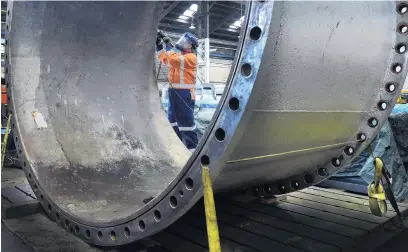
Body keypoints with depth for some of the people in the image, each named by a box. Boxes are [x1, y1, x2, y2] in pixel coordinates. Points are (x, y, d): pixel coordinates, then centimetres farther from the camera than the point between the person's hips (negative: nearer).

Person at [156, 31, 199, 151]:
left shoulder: (191, 57, -9)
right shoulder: (178, 53, 19)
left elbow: (174, 60, -23)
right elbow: (164, 59, 18)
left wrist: (168, 44, -14)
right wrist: (159, 44, 9)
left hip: (184, 92, -9)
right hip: (173, 91, 9)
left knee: (186, 120, -10)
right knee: (173, 118, 14)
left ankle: (193, 147, -7)